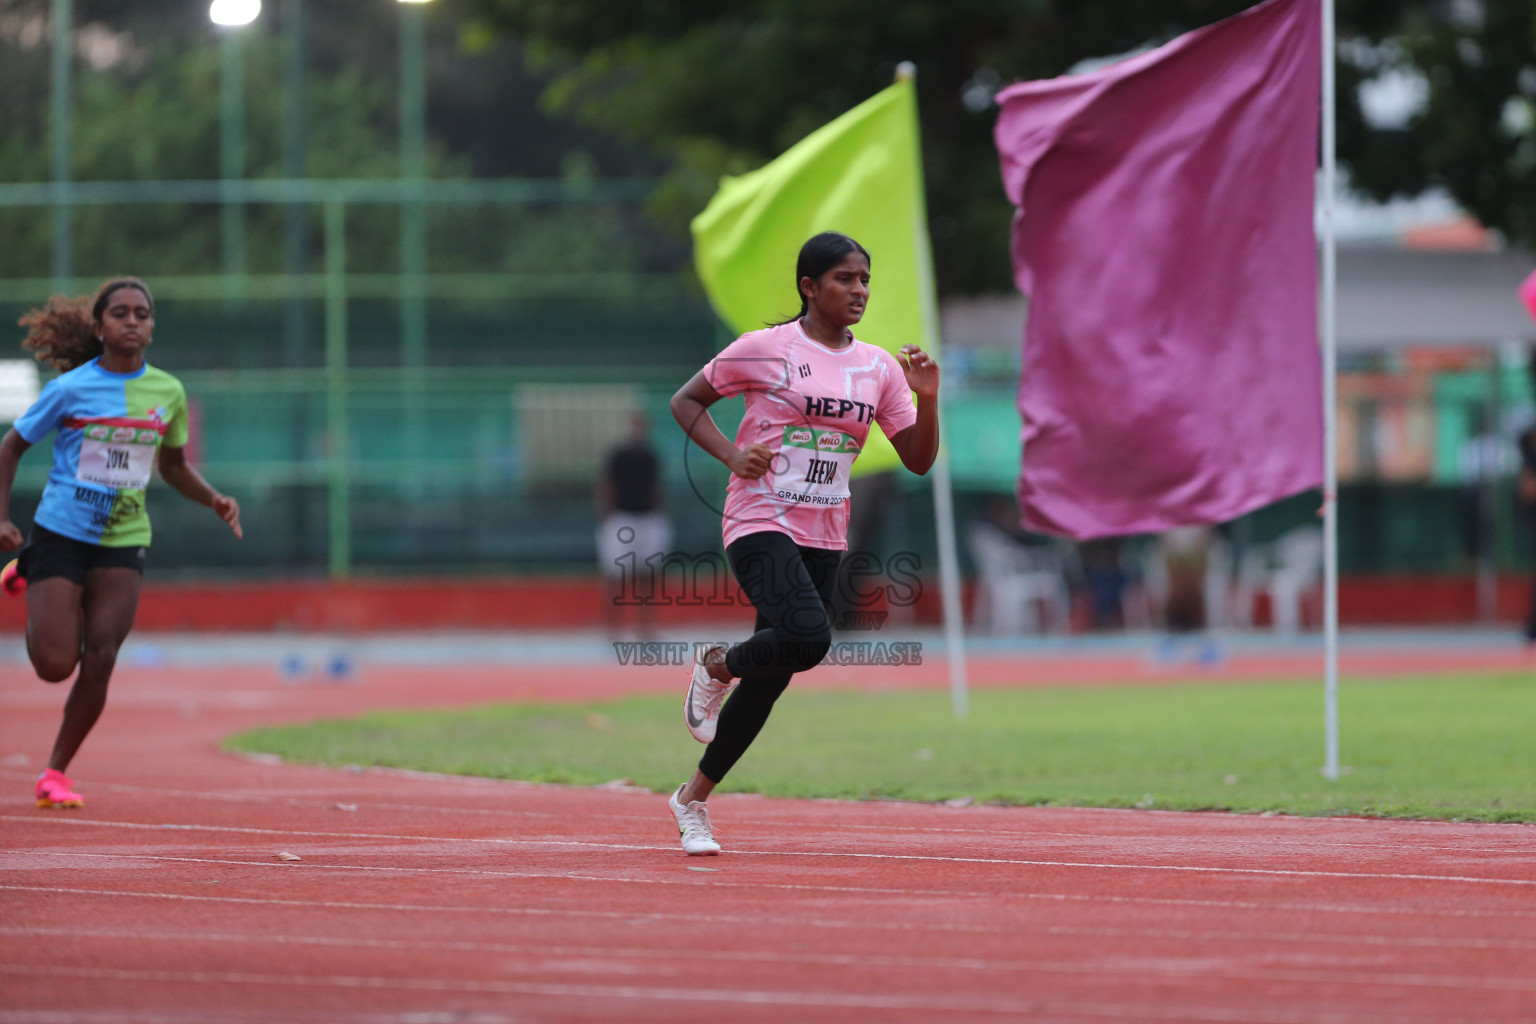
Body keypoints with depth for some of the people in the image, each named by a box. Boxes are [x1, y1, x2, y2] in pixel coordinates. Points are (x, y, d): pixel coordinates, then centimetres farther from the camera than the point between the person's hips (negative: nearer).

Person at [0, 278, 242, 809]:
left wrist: (214, 500, -1)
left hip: (123, 543, 3)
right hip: (61, 532, -3)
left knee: (99, 660, -8)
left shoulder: (167, 391, 2)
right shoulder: (70, 389, -9)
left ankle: (56, 771, 10)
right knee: (55, 664, -3)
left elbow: (173, 466, 17)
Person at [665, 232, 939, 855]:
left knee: (772, 678, 6)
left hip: (824, 539, 6)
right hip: (761, 524, -6)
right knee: (808, 636, -30)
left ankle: (693, 798, 22)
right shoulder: (765, 349, -5)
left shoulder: (877, 367, 8)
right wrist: (731, 454, -11)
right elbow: (686, 401, 4)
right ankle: (717, 667, 2)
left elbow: (918, 460, 9)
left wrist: (927, 400, -8)